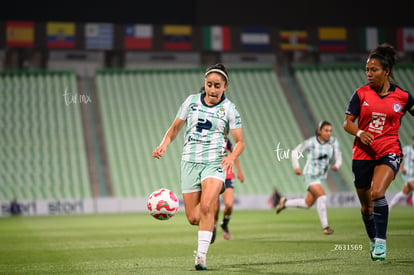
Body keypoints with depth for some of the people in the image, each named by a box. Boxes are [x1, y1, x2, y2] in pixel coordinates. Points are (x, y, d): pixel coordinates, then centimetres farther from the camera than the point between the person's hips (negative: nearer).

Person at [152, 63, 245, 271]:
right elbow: (175, 127, 14)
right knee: (193, 218, 1)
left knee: (206, 207, -25)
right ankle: (210, 225, 37)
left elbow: (240, 142, 2)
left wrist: (232, 157, -18)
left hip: (215, 163, -2)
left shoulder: (229, 109, 0)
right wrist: (164, 144, -5)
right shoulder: (192, 101, 5)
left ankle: (201, 255, -20)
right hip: (190, 162, 3)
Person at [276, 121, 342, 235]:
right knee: (322, 196, -26)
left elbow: (338, 158, -6)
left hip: (321, 177, 6)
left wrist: (336, 166, -30)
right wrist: (296, 167, -13)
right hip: (310, 175, -6)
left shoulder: (333, 142, -5)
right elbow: (295, 152, 1)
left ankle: (285, 202, 39)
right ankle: (325, 226, -18)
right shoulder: (311, 142, -12)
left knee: (308, 204, 15)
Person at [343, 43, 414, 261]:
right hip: (363, 153, 2)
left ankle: (381, 242, -19)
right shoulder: (361, 93, 1)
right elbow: (347, 122, 1)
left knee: (377, 193, -26)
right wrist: (359, 133, -18)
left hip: (389, 152, -2)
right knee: (366, 205, 11)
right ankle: (373, 241, 34)